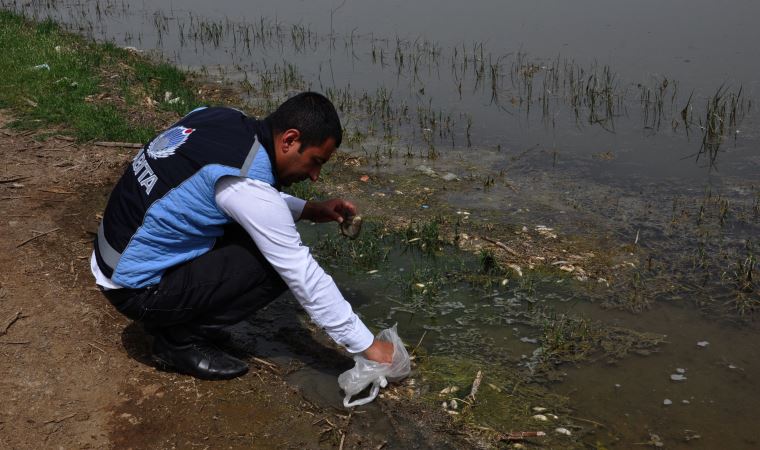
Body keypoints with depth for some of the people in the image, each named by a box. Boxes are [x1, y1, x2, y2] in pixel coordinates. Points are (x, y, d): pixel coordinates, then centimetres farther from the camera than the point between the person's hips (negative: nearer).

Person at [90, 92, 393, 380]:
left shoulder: (220, 118, -2)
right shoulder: (246, 182, -26)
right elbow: (302, 275, -21)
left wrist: (307, 210, 7)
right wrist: (367, 345, -13)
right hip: (137, 290, -9)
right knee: (276, 266, -15)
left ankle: (174, 319, 13)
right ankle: (180, 340, -1)